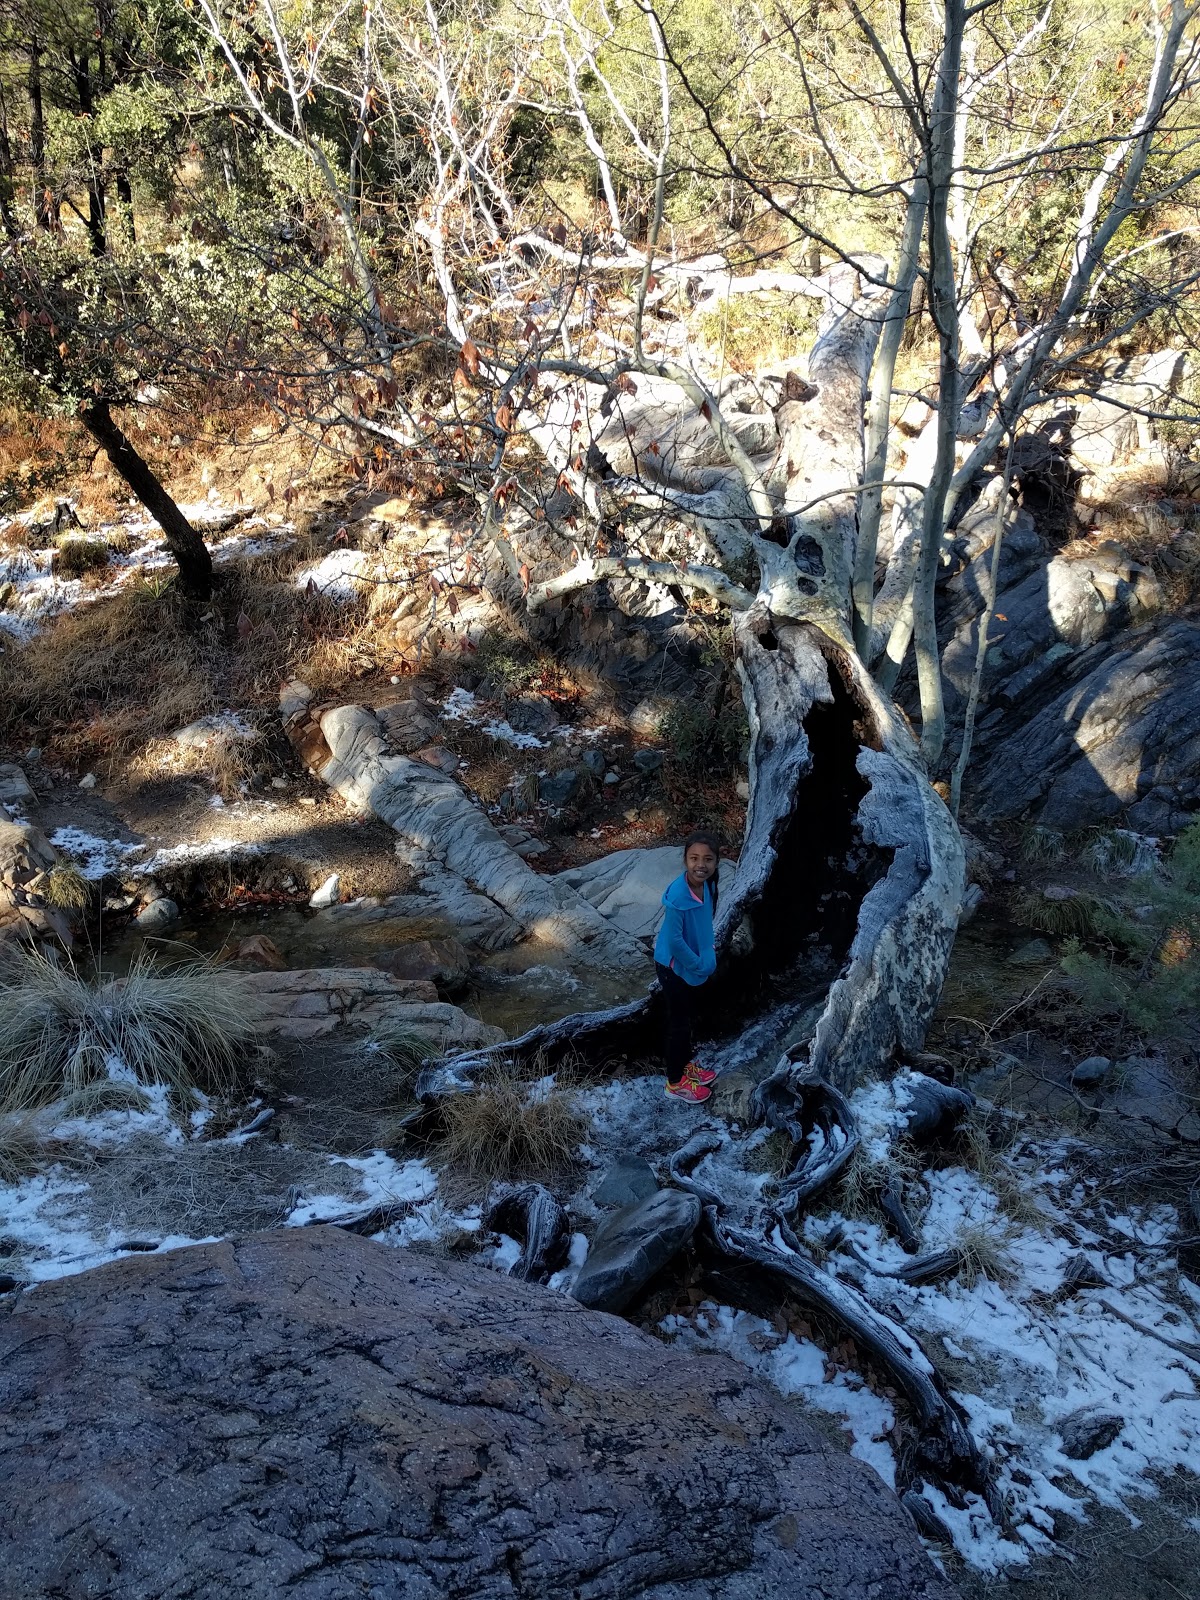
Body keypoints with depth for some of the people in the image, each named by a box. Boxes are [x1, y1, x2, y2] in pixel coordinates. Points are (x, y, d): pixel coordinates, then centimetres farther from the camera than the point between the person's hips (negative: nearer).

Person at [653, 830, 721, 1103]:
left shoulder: (706, 885, -9)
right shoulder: (678, 896, -34)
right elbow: (674, 939, -28)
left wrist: (707, 957, 7)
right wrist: (699, 965, -17)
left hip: (693, 963, 7)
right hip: (674, 967, -7)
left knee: (687, 1017, 25)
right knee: (678, 1023, 9)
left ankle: (686, 1065, 46)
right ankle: (675, 1082, 27)